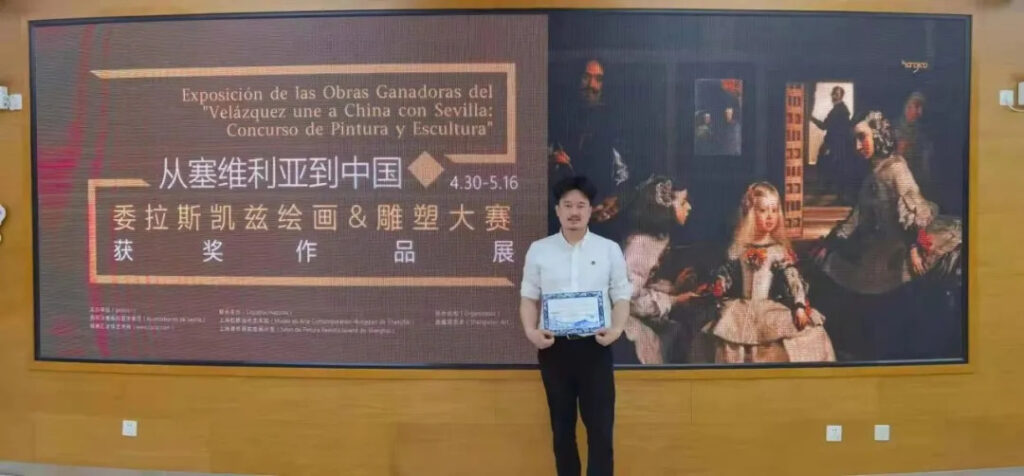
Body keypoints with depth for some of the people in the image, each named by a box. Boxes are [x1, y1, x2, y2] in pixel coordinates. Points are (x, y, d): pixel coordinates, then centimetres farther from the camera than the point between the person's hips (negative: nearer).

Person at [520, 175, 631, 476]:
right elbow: (529, 297, 6)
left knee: (600, 426, -2)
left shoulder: (609, 249, 4)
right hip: (554, 347, 1)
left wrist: (617, 328, -14)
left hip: (594, 346, -1)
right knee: (562, 426, 11)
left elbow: (621, 296, 4)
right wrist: (531, 330, -11)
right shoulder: (538, 250, 5)